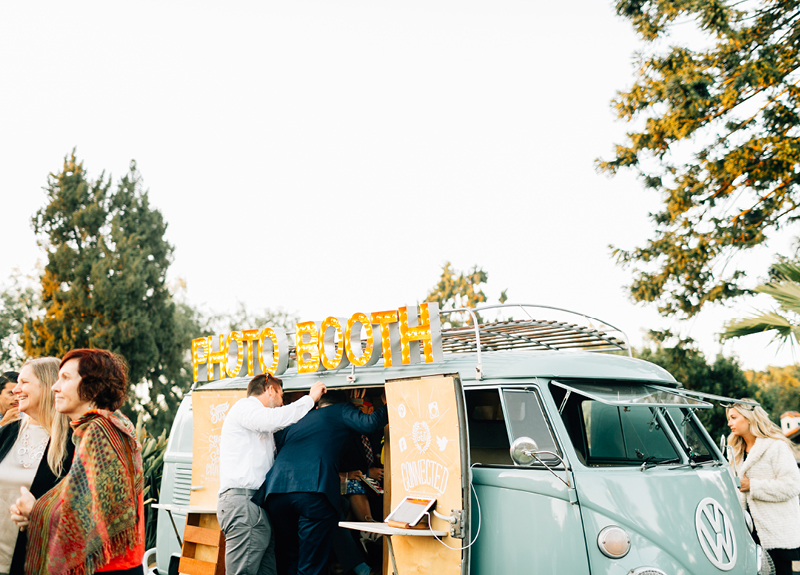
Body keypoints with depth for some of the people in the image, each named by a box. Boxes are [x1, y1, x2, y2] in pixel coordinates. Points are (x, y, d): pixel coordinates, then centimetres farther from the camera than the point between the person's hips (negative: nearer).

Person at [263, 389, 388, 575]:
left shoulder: (297, 421, 32)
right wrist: (387, 406, 22)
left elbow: (277, 447, 31)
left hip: (276, 490, 5)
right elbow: (369, 423, 5)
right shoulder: (341, 410, 18)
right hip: (314, 488, -5)